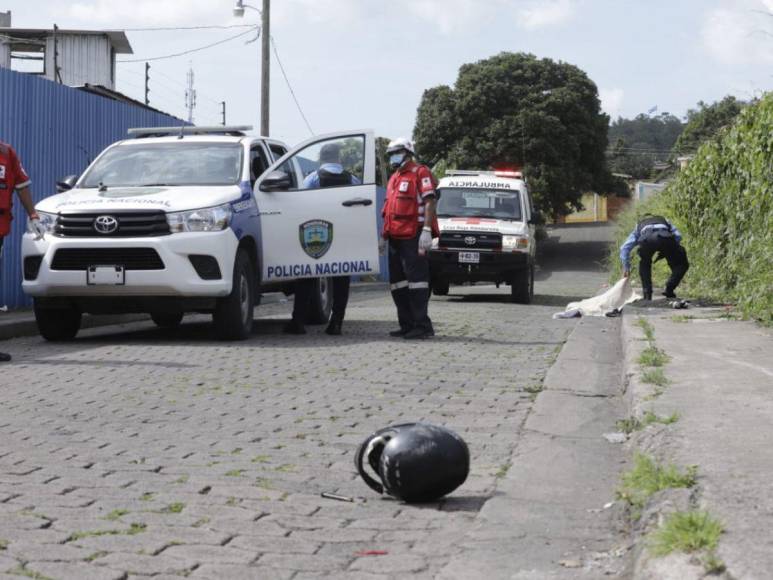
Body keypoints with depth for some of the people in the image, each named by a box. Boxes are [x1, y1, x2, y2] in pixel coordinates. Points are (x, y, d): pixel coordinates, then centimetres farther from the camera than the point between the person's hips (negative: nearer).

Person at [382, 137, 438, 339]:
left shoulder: (420, 172, -3)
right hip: (396, 237, 9)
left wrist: (427, 230, -22)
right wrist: (385, 233, 20)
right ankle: (407, 324, 15)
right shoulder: (394, 178, 24)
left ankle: (422, 325, -11)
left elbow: (429, 201, -12)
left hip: (413, 237, -9)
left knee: (416, 278, -11)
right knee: (397, 282, 9)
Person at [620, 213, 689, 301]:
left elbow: (625, 247, 37)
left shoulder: (639, 225, 45)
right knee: (681, 264, 22)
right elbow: (678, 236, 28)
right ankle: (669, 289, 8)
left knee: (644, 265, 31)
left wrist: (626, 268, 43)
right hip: (665, 237, -1)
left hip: (647, 239, 1)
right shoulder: (663, 220, 46)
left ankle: (647, 295, 21)